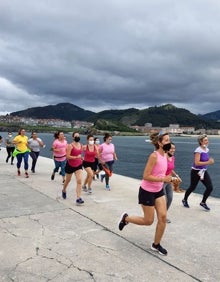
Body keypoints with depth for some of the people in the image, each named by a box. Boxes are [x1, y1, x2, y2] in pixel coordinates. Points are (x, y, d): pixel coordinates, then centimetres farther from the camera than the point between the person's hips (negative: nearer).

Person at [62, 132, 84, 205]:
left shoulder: (81, 145, 3)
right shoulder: (70, 146, -15)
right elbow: (67, 156, -23)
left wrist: (81, 158, 7)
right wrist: (76, 157, -30)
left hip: (78, 166, 4)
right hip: (70, 165, -3)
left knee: (79, 181, -14)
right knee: (68, 180, 18)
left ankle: (78, 199, -14)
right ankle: (64, 191, 49)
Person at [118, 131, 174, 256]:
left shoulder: (165, 155, 2)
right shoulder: (154, 156, -25)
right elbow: (146, 176, -26)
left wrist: (167, 179, 5)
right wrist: (163, 179, -28)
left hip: (159, 191, 8)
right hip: (147, 191, -7)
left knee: (163, 217, 2)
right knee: (148, 221, 4)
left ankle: (156, 245, 21)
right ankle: (126, 218, 29)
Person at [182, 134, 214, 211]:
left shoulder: (207, 149, 4)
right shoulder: (198, 150, -20)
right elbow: (196, 163, -27)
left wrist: (210, 160, 0)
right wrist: (208, 162, -28)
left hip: (204, 171, 7)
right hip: (196, 172, -7)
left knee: (210, 187, -3)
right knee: (192, 187, 9)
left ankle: (203, 202, 17)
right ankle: (184, 200, 35)